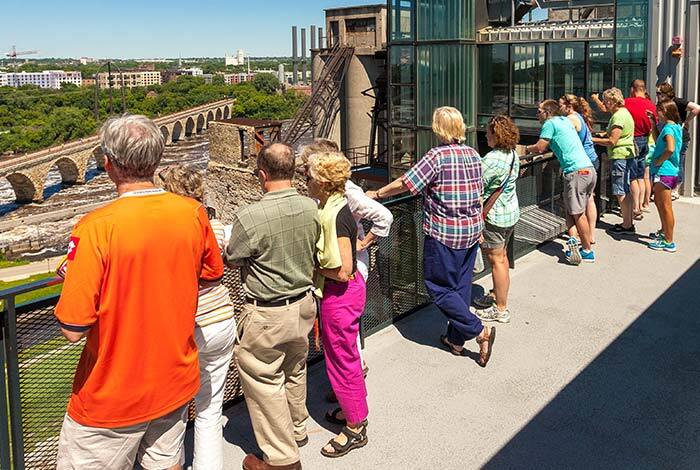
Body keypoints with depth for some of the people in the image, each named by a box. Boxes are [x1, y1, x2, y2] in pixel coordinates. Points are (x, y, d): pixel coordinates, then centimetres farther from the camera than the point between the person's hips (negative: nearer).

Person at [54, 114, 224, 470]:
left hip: (113, 398, -4)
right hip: (177, 383, 5)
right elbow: (211, 276, 9)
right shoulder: (193, 213, -9)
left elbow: (72, 329, -22)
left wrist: (71, 279, -3)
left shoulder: (95, 228, -24)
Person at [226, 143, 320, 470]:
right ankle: (297, 430, 46)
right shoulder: (311, 208, -8)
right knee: (295, 372, 25)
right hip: (304, 304, 6)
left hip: (267, 314, -6)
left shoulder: (250, 217, -25)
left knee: (265, 382, 10)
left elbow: (232, 259, -9)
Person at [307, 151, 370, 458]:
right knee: (344, 354, 23)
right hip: (345, 290, 10)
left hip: (340, 295, -10)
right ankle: (353, 410, 42)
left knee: (342, 358, 5)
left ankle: (355, 428, 21)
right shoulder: (332, 207, 4)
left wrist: (313, 266, -15)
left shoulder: (335, 216, -26)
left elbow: (342, 270, -27)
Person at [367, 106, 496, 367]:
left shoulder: (437, 156, -16)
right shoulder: (473, 154, 6)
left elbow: (404, 183, -18)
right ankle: (456, 339, 26)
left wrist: (376, 194, -5)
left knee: (439, 287, 5)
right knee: (461, 284, 16)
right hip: (472, 229, 8)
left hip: (444, 233, -7)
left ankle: (479, 330, -1)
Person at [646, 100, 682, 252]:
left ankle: (669, 242, 1)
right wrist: (654, 124, 18)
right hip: (669, 171, 11)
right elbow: (658, 141, 24)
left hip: (664, 171, -11)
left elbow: (670, 149, -32)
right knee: (658, 201, 25)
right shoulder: (675, 127, 13)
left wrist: (659, 161, -18)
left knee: (665, 206, -5)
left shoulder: (669, 128, -17)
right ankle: (664, 232, 40)